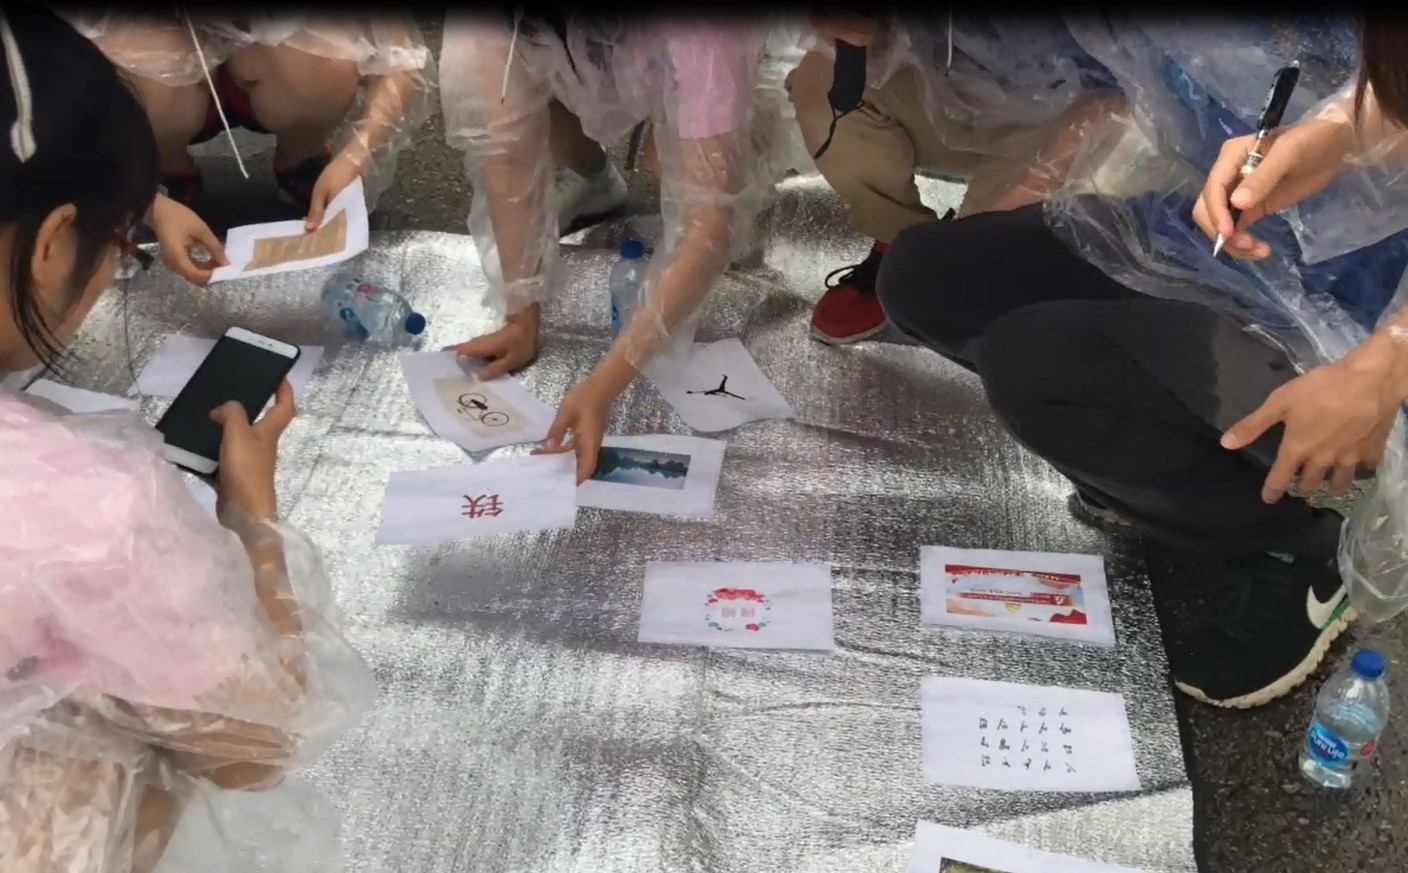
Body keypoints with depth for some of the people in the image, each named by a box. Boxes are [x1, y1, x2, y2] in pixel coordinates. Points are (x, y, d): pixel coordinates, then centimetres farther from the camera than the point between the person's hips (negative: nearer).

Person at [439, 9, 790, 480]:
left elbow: (711, 214, -47)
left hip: (702, 79, -3)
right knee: (470, 65, -19)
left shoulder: (698, 24, -44)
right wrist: (522, 319, -31)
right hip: (593, 73, 3)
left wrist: (603, 385, -54)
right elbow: (508, 140, -30)